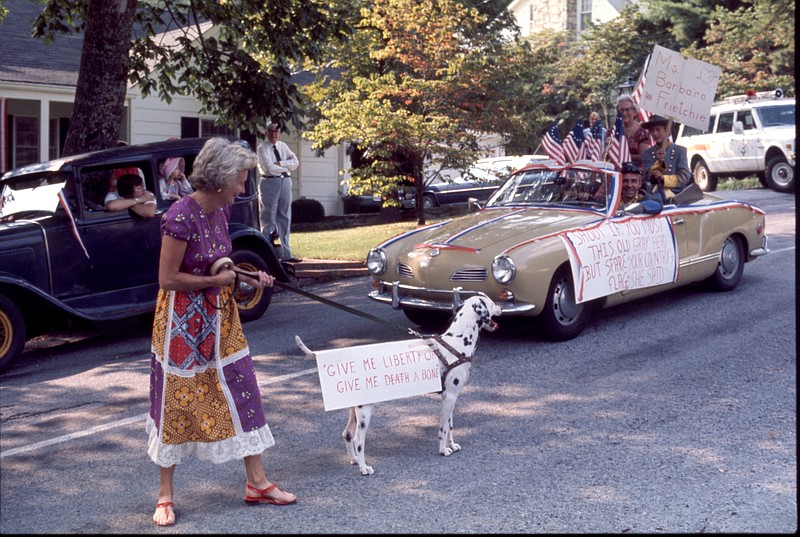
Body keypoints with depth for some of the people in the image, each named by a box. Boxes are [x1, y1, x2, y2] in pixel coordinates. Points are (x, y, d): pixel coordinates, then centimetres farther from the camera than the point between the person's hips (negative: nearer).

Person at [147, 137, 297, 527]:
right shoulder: (180, 217, -24)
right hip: (182, 321, -7)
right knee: (177, 403, 4)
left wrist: (246, 276, 1)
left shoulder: (221, 209, 1)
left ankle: (257, 483, 20)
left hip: (219, 317, 7)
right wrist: (217, 280, -15)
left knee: (243, 395, 8)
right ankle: (165, 496, 20)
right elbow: (168, 279, -22)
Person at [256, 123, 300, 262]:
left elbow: (295, 162, 2)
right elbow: (269, 168, -15)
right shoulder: (263, 149, -3)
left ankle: (286, 254, 11)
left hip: (285, 182, 6)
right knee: (269, 218, -5)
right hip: (270, 182, -6)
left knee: (285, 218, 7)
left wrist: (280, 163, -11)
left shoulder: (283, 146, 14)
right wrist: (286, 166, -3)